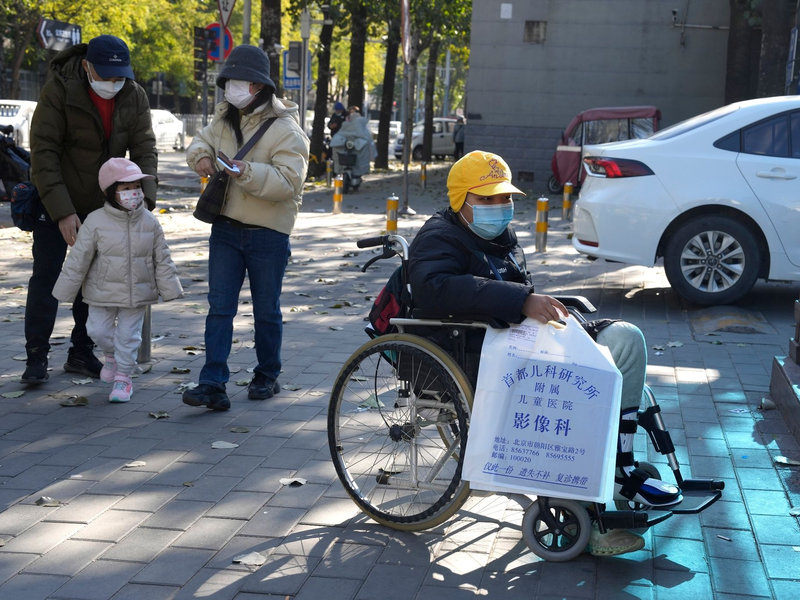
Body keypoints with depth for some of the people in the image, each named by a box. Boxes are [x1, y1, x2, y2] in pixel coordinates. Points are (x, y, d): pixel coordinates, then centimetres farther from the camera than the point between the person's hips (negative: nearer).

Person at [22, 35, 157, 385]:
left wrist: (144, 198, -25)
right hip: (55, 204, -4)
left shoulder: (134, 97, -7)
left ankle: (82, 354, 19)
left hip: (104, 207, 4)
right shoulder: (58, 92, -19)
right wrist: (62, 211, -27)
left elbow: (144, 149, -9)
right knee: (46, 280, -2)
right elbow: (43, 155, -21)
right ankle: (36, 358, 6)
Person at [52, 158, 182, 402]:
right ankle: (111, 355, 36)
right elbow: (78, 259, -6)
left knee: (128, 335, 4)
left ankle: (123, 377, 20)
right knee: (98, 330, 4)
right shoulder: (95, 222, -11)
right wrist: (65, 290, -3)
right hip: (103, 293, -1)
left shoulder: (149, 222, -4)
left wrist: (169, 289, 1)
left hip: (137, 294, 1)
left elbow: (162, 259, 3)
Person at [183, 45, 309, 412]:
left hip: (268, 233, -5)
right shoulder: (224, 118, 7)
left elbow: (287, 182, -21)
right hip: (225, 228, 5)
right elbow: (202, 140, 23)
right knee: (219, 306, -1)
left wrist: (247, 172, -33)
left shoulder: (284, 129, -13)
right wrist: (200, 155, -1)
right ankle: (213, 384, -2)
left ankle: (267, 377, 26)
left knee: (266, 310, 9)